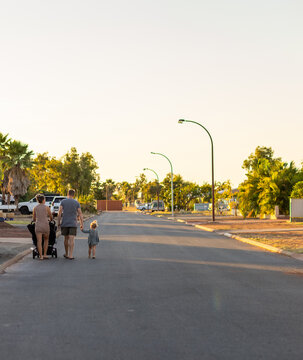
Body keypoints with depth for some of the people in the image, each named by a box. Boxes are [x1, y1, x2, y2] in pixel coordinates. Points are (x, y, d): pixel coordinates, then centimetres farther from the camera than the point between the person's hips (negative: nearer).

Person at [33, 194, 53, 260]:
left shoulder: (35, 208, 4)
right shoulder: (47, 207, -3)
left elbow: (33, 219, 13)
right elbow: (51, 217, 8)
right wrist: (49, 219, 32)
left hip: (38, 225, 1)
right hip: (45, 225, -1)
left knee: (39, 241, 1)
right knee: (46, 240, 18)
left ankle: (41, 256, -5)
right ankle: (45, 254, 11)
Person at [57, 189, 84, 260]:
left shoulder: (63, 201, 1)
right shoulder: (76, 203, 2)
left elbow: (60, 213, -5)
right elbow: (80, 214, 0)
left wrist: (58, 222, 2)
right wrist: (81, 224, 4)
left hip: (64, 223, 1)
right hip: (73, 224, -1)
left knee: (66, 238, 14)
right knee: (72, 239, -5)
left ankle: (66, 254, 25)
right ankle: (70, 255, -12)